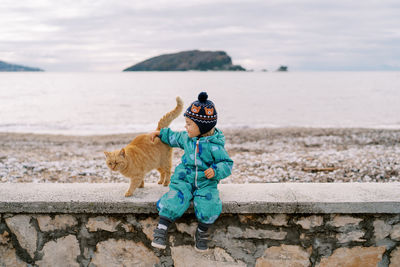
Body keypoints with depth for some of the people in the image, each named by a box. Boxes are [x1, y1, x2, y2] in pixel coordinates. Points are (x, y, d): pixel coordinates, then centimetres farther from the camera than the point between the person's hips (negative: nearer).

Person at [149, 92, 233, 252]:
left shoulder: (214, 145, -12)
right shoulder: (186, 138, 5)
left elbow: (227, 163, -10)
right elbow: (174, 138, 28)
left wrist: (215, 171, -27)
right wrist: (160, 133, 27)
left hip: (206, 182, -3)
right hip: (184, 178, 3)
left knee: (208, 205, -24)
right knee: (175, 199, -22)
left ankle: (202, 232, 2)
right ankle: (161, 229, -13)